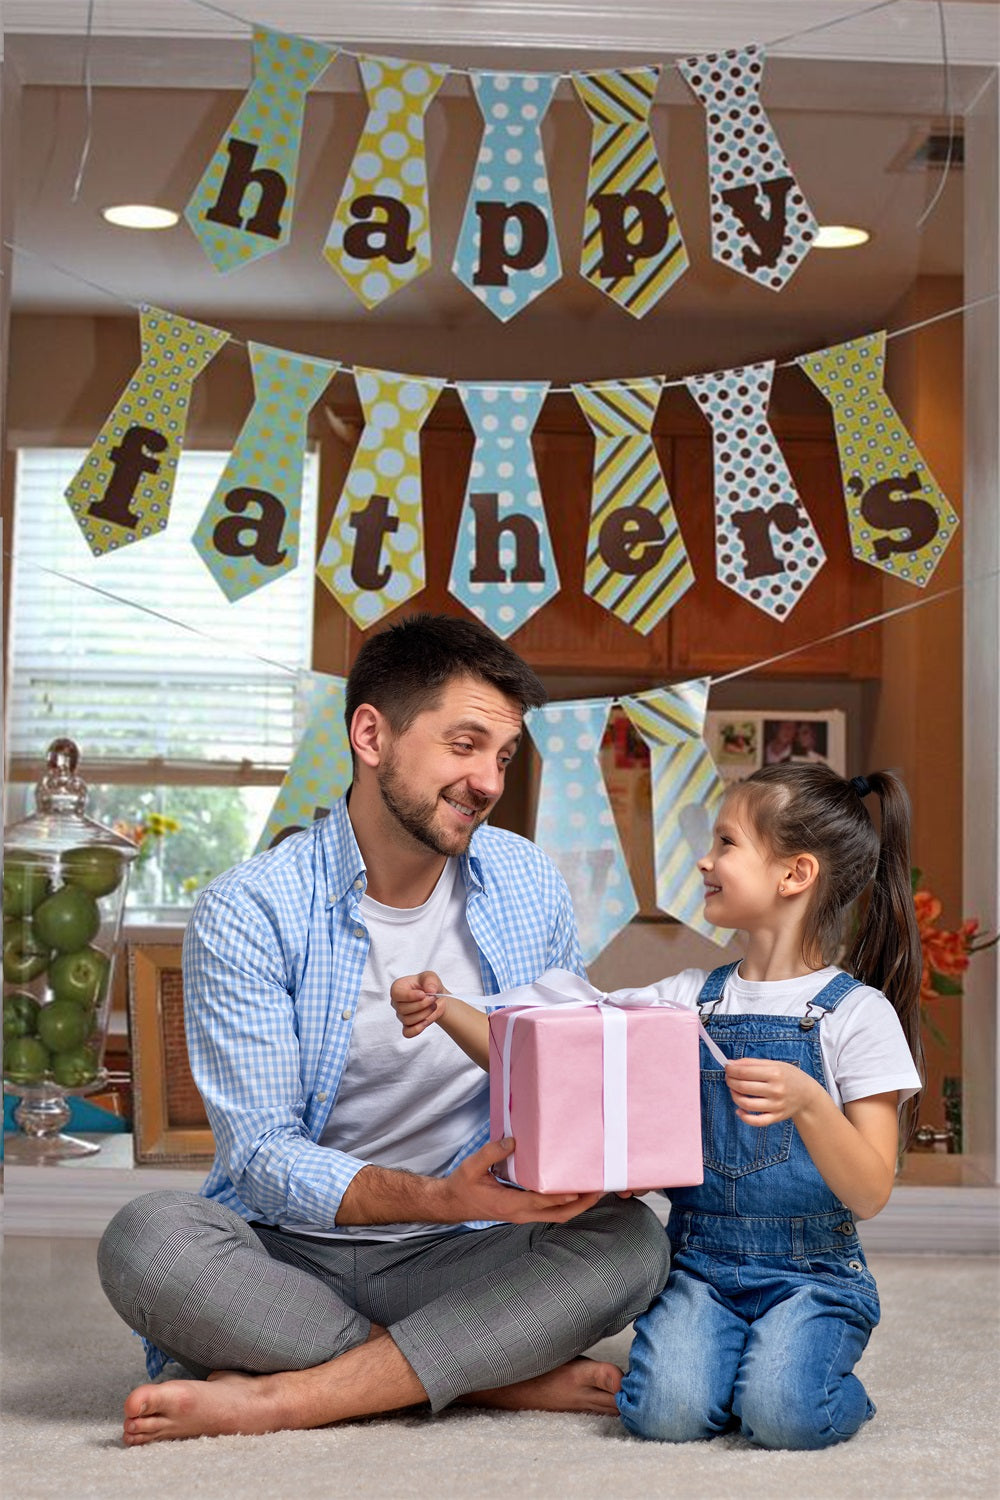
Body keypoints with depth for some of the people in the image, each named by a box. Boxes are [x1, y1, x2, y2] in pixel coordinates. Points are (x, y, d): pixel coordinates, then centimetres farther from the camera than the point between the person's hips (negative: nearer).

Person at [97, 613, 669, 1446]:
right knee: (147, 1237, -33)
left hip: (464, 1258, 3)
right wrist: (445, 1199, -32)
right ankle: (516, 1376, -23)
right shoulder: (249, 911, -10)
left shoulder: (529, 886, 4)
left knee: (629, 1240, -24)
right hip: (290, 1257, -2)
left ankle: (274, 1398, -24)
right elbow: (262, 1155, -15)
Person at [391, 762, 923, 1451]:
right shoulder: (687, 998, 7)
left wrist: (807, 1101, -28)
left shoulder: (857, 1013, -5)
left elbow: (869, 1194, -11)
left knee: (780, 1415, -28)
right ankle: (748, 1356, 9)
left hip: (811, 1272, -3)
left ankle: (835, 1389, 5)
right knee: (666, 1411, -21)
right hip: (697, 1265, 3)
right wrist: (444, 1007, -8)